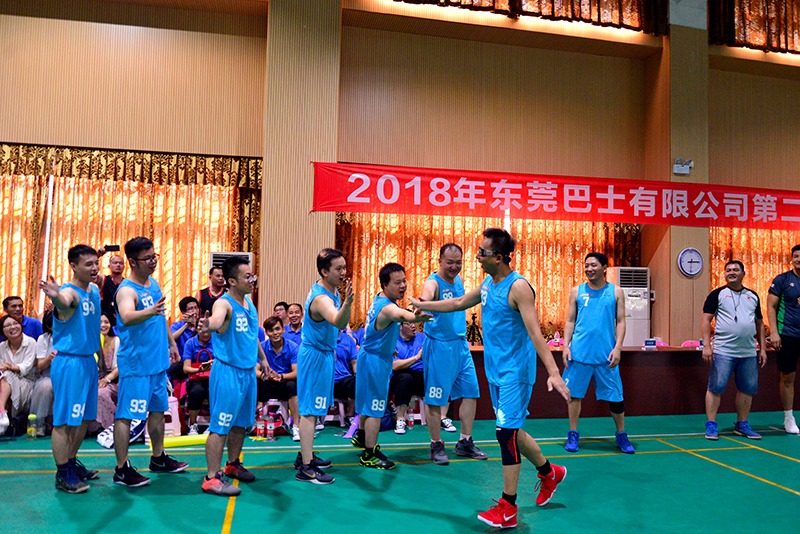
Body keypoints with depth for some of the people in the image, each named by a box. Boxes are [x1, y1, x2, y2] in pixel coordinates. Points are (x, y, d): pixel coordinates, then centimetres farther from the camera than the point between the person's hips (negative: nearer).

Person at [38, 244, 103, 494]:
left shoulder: (95, 291, 9)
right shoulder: (69, 292, -15)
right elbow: (64, 302, -42)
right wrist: (55, 295, -65)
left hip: (88, 360, 9)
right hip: (68, 361, -8)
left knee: (84, 417, 17)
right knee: (64, 420, 0)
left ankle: (72, 462, 31)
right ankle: (62, 473, 10)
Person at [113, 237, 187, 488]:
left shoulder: (154, 283, 9)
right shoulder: (127, 290, -17)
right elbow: (127, 317, -39)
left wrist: (171, 343, 26)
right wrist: (149, 311, -56)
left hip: (158, 360, 9)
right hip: (135, 363, -9)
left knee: (158, 409, 17)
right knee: (125, 415, -1)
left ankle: (158, 458, 31)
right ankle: (122, 469, 8)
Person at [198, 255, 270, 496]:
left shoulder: (249, 302, 9)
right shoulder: (224, 303, -17)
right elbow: (216, 319, -41)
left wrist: (262, 358, 30)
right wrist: (208, 324, -64)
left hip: (248, 371, 8)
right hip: (227, 371, -8)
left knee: (241, 423, 19)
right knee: (220, 426, -3)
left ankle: (233, 464, 36)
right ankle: (212, 478, 5)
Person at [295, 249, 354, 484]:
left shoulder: (328, 288, 3)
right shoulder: (321, 298, -28)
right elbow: (339, 322, -50)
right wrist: (347, 303, -67)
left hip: (323, 352, 10)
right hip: (315, 356, -10)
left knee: (313, 408, 18)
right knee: (310, 410, -6)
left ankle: (305, 455, 31)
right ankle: (306, 468, -1)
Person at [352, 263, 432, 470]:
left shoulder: (381, 299, 3)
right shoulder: (386, 307, -30)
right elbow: (402, 315, -56)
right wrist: (416, 317, -76)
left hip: (372, 356, 10)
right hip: (375, 360, -10)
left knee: (369, 401, 26)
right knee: (375, 408, -3)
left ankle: (361, 436, 46)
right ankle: (369, 455, 6)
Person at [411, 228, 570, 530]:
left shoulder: (518, 287, -18)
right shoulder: (488, 284, 8)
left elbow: (535, 332, -25)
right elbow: (459, 303, 24)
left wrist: (553, 372, -32)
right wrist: (421, 306, 29)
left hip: (515, 372, -8)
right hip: (496, 371, 9)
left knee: (506, 433, -5)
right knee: (510, 431, 17)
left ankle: (508, 509, 7)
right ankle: (549, 473, 39)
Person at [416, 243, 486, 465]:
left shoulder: (458, 280, 9)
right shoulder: (433, 282, -16)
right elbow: (426, 296, -39)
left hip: (461, 345, 8)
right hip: (439, 346, -8)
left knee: (471, 392, 11)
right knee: (435, 398, -1)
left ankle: (465, 442, 24)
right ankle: (436, 446, 15)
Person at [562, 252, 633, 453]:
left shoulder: (616, 292, 7)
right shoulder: (577, 291, 7)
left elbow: (620, 322, 6)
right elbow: (570, 321, 9)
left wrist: (618, 347, -5)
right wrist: (566, 346, -1)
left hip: (606, 354, 0)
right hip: (579, 353, 0)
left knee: (615, 397, 6)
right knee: (574, 394, 3)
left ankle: (621, 435, 24)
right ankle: (573, 435, 16)